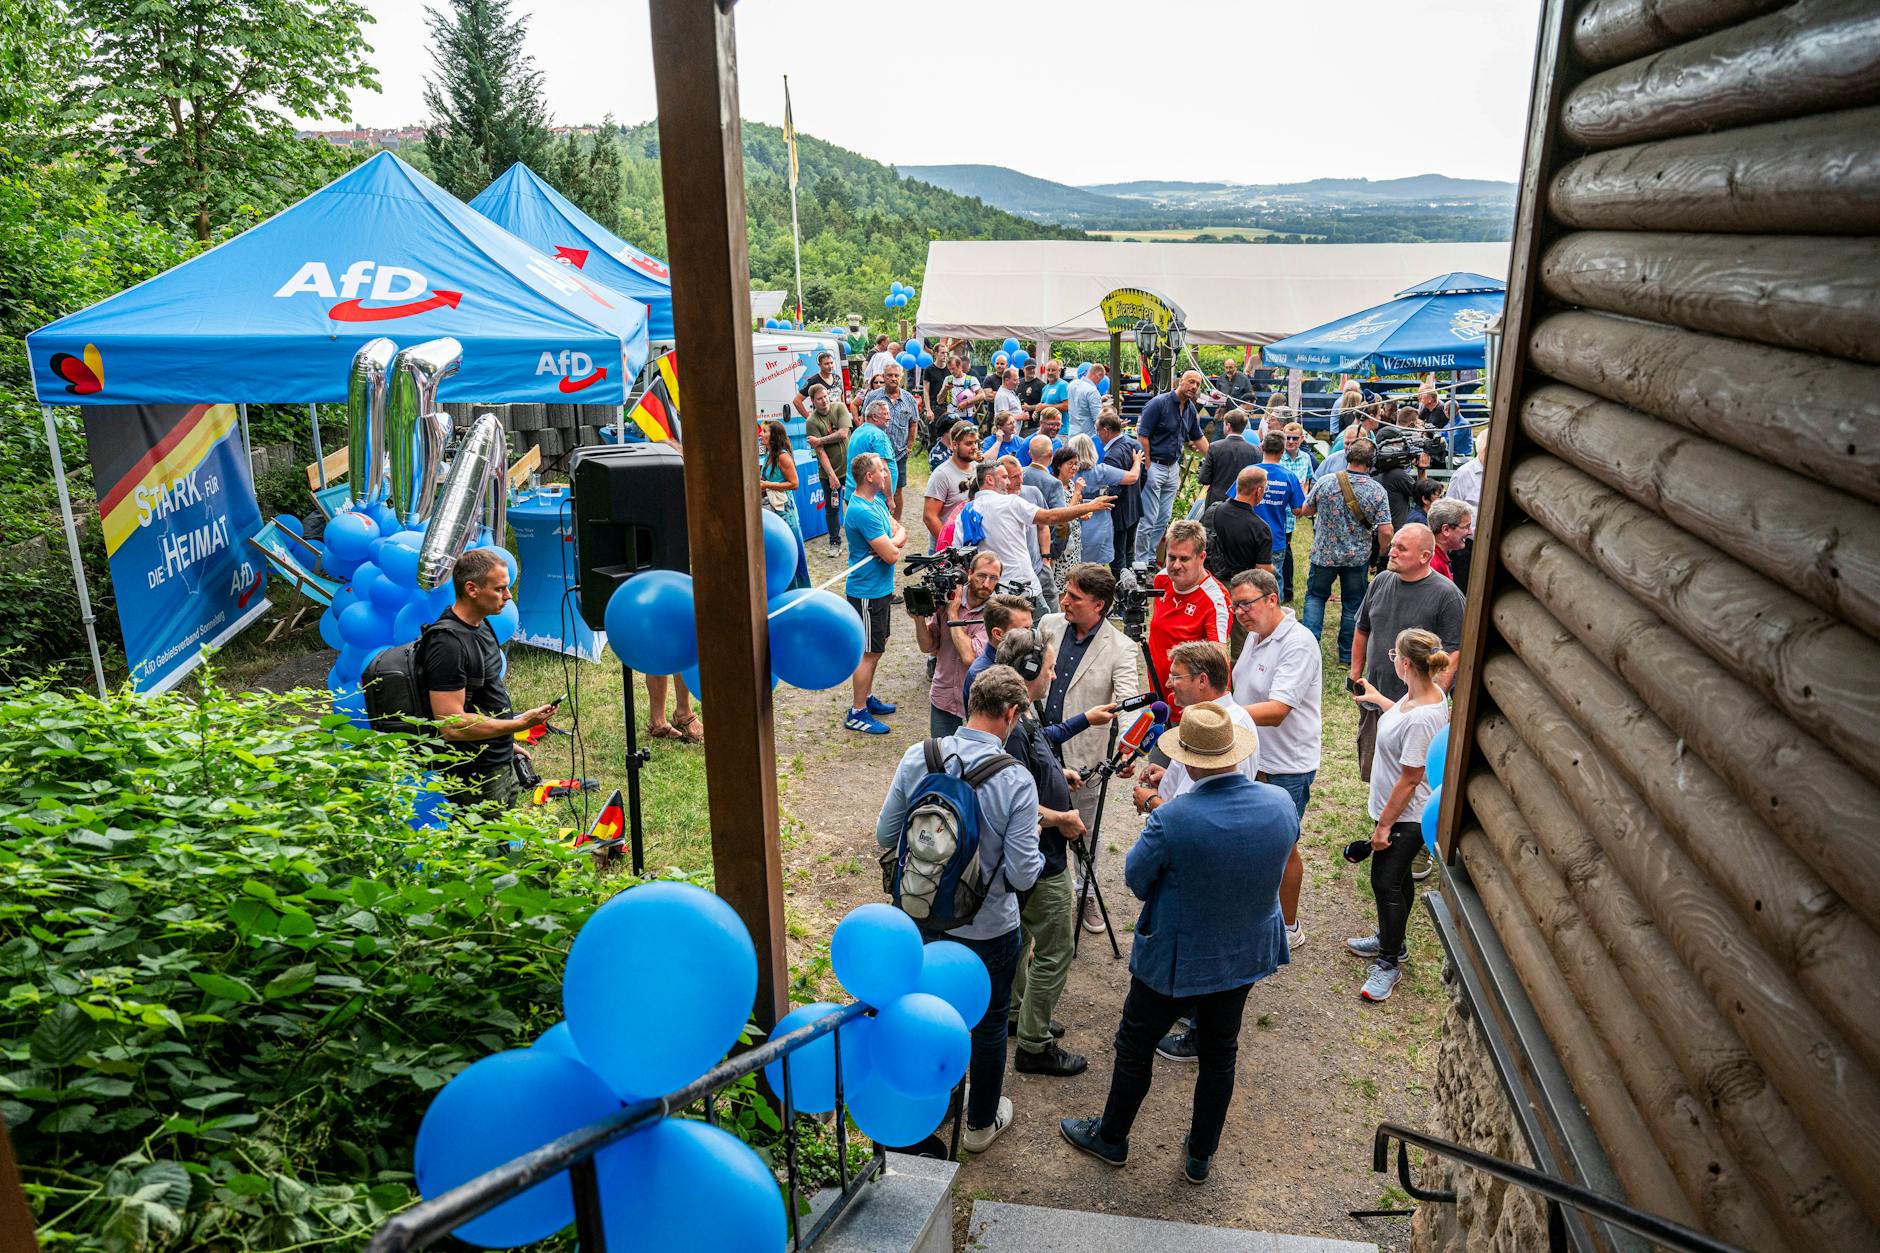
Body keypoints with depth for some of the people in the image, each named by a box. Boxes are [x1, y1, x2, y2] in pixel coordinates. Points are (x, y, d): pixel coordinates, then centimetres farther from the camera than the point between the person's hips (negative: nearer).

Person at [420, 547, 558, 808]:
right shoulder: (448, 642, -23)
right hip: (475, 779, -9)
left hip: (501, 766, 10)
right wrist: (521, 723, -25)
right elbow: (451, 725, -27)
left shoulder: (480, 625, 8)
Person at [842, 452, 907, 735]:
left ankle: (867, 697, 35)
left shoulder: (877, 499, 6)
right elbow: (891, 555, -26)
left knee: (876, 647, 21)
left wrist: (893, 540, -13)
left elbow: (901, 531, 9)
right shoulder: (863, 512, -25)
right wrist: (894, 543, -3)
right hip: (867, 592, -10)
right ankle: (857, 714, 7)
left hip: (878, 587, 10)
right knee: (869, 652, -2)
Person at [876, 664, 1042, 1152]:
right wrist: (1034, 844, 0)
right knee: (989, 1023, 21)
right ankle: (982, 1121, 40)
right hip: (988, 929, -3)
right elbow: (1022, 875, -21)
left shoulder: (917, 758, -13)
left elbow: (885, 836, -4)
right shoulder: (1016, 781, -24)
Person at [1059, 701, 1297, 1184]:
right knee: (1220, 1052, 24)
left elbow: (1135, 878, -16)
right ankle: (1201, 1156, 41)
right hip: (1246, 955, 5)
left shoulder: (1172, 819, -33)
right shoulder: (1280, 804, -17)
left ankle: (1111, 1138, 40)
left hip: (1176, 960, -4)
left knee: (1135, 1046, 19)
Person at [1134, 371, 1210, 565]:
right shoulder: (1159, 403, -13)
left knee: (1163, 519, 11)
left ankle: (1150, 558, 21)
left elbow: (1198, 438, 22)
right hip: (1154, 465, -8)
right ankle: (1141, 562, 4)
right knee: (1148, 518, -6)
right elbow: (1142, 436, -14)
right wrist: (1148, 469, -16)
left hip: (1173, 467, 8)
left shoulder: (1191, 409, 10)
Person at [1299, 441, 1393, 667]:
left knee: (1315, 596, 18)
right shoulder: (1377, 490, -12)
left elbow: (1306, 510, 2)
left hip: (1324, 553, 0)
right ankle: (1347, 656, 19)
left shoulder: (1326, 481, -12)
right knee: (1352, 605, 13)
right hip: (1358, 556, 0)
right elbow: (1385, 532, -13)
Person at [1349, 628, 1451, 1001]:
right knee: (1395, 878, 24)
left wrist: (1385, 824, -17)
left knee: (1386, 882, 3)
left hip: (1406, 816, -10)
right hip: (1401, 811, 10)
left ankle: (1389, 963, 20)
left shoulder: (1421, 719, -34)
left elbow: (1410, 780, -26)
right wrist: (1378, 699, 32)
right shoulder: (1426, 691, -5)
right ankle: (1391, 940, 44)